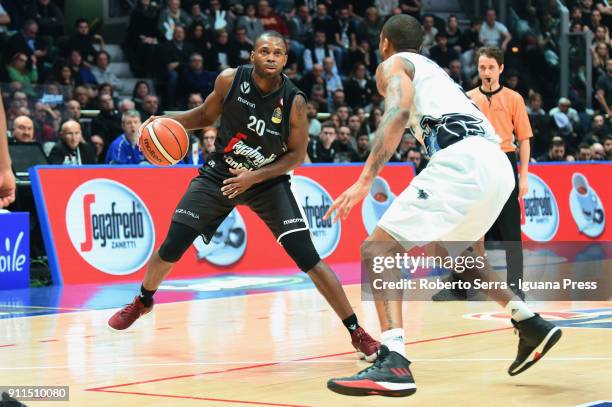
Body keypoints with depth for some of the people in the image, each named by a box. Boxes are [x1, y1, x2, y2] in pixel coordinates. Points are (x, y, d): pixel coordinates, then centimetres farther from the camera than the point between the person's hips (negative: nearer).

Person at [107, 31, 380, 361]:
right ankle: (142, 302, 30)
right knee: (171, 247, -2)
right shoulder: (230, 80, -14)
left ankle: (357, 333, -6)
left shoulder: (294, 101, -19)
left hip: (268, 181, -2)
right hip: (219, 174, 2)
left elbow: (296, 155, -10)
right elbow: (206, 115, 5)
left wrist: (255, 177, -22)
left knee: (308, 258, -14)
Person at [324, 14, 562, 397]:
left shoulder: (393, 64, 12)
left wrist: (365, 180, -17)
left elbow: (399, 110, -10)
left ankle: (394, 364, -27)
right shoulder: (435, 69, 35)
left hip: (462, 161, -8)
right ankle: (531, 326, 31)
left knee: (378, 248, -10)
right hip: (498, 166, 8)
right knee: (463, 254, 35)